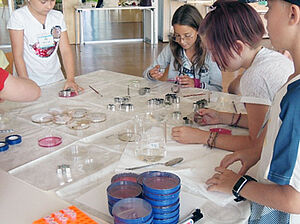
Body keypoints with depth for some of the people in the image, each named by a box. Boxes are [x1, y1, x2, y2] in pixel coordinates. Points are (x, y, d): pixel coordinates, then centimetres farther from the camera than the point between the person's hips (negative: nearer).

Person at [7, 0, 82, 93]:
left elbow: (66, 50, 0)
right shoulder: (18, 16, -8)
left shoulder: (58, 16, 5)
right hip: (31, 82, -3)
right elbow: (18, 56, -9)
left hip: (56, 79, 3)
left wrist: (70, 79, -12)